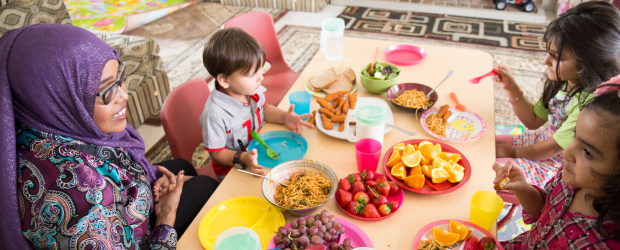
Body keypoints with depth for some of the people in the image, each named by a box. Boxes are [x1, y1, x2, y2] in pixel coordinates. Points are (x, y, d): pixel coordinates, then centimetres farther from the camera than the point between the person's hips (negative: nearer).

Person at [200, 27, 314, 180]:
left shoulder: (251, 89, -11)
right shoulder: (215, 114, -32)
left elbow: (263, 109, 11)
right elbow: (216, 153, -20)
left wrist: (284, 117, -7)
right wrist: (243, 158, -37)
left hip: (257, 151, 7)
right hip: (232, 170, -7)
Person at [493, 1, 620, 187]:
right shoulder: (563, 82, -6)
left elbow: (551, 149, -22)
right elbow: (533, 120, 5)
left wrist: (513, 152, -7)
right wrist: (512, 88, -7)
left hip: (559, 167, -8)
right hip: (544, 138, 8)